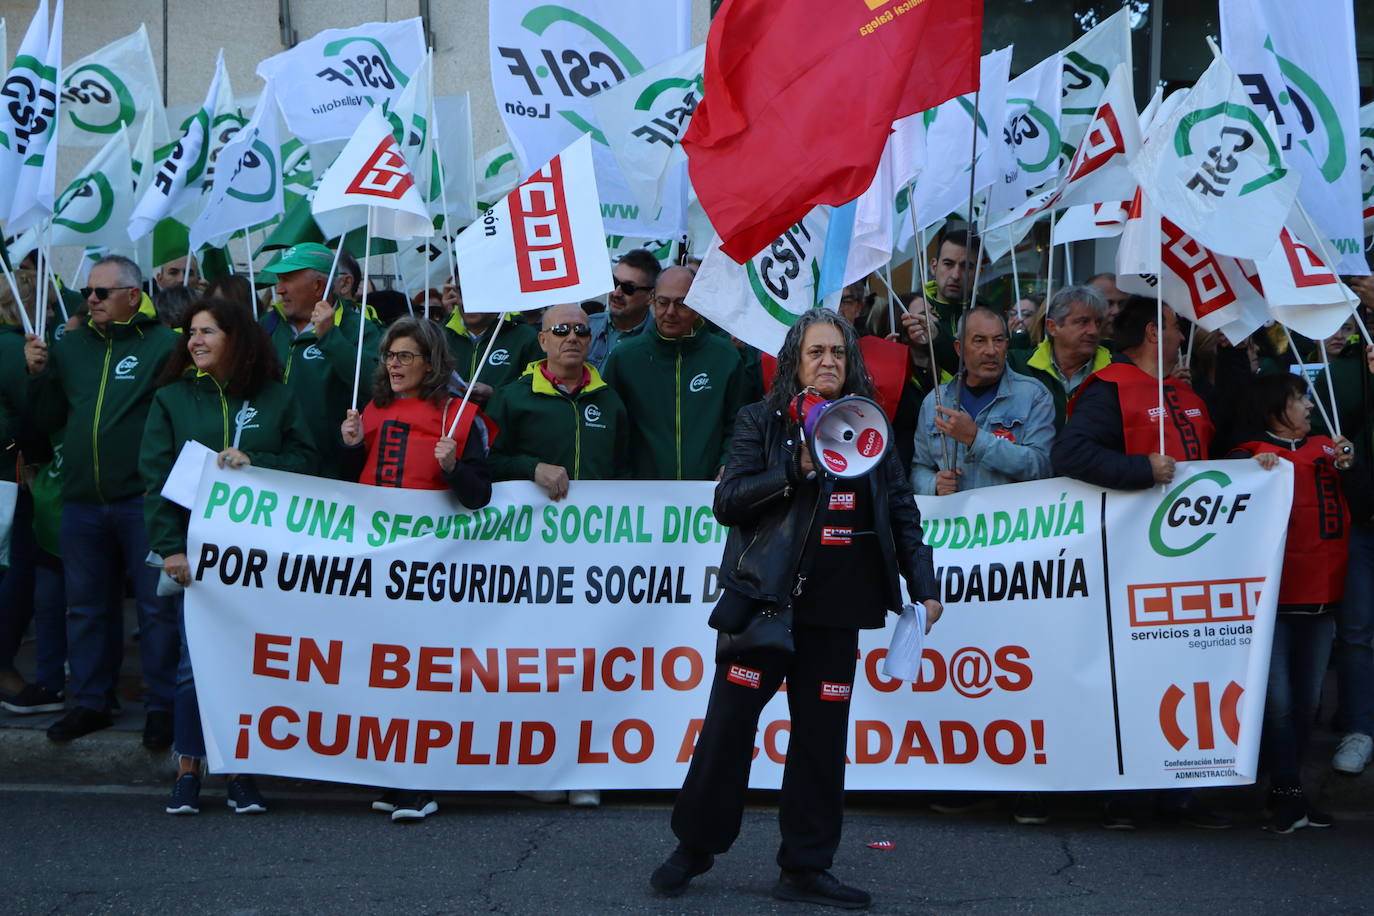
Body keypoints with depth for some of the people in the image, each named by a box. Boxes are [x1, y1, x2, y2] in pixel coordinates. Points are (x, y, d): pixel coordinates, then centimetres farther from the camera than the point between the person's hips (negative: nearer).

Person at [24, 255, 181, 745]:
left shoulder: (164, 343, -5)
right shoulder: (71, 346, 12)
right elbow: (49, 420, 15)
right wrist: (39, 374, 0)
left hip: (143, 500, -5)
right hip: (82, 501, 6)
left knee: (158, 607, 1)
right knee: (86, 607, 14)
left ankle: (162, 706, 11)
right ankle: (90, 702, 25)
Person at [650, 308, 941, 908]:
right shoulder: (763, 421, 4)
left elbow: (903, 515, 14)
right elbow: (727, 501, -6)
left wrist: (924, 588, 5)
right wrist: (798, 469, -16)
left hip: (835, 609, 3)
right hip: (763, 597, -3)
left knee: (821, 736, 4)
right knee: (728, 724, -1)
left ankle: (806, 869, 13)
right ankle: (695, 846, 15)